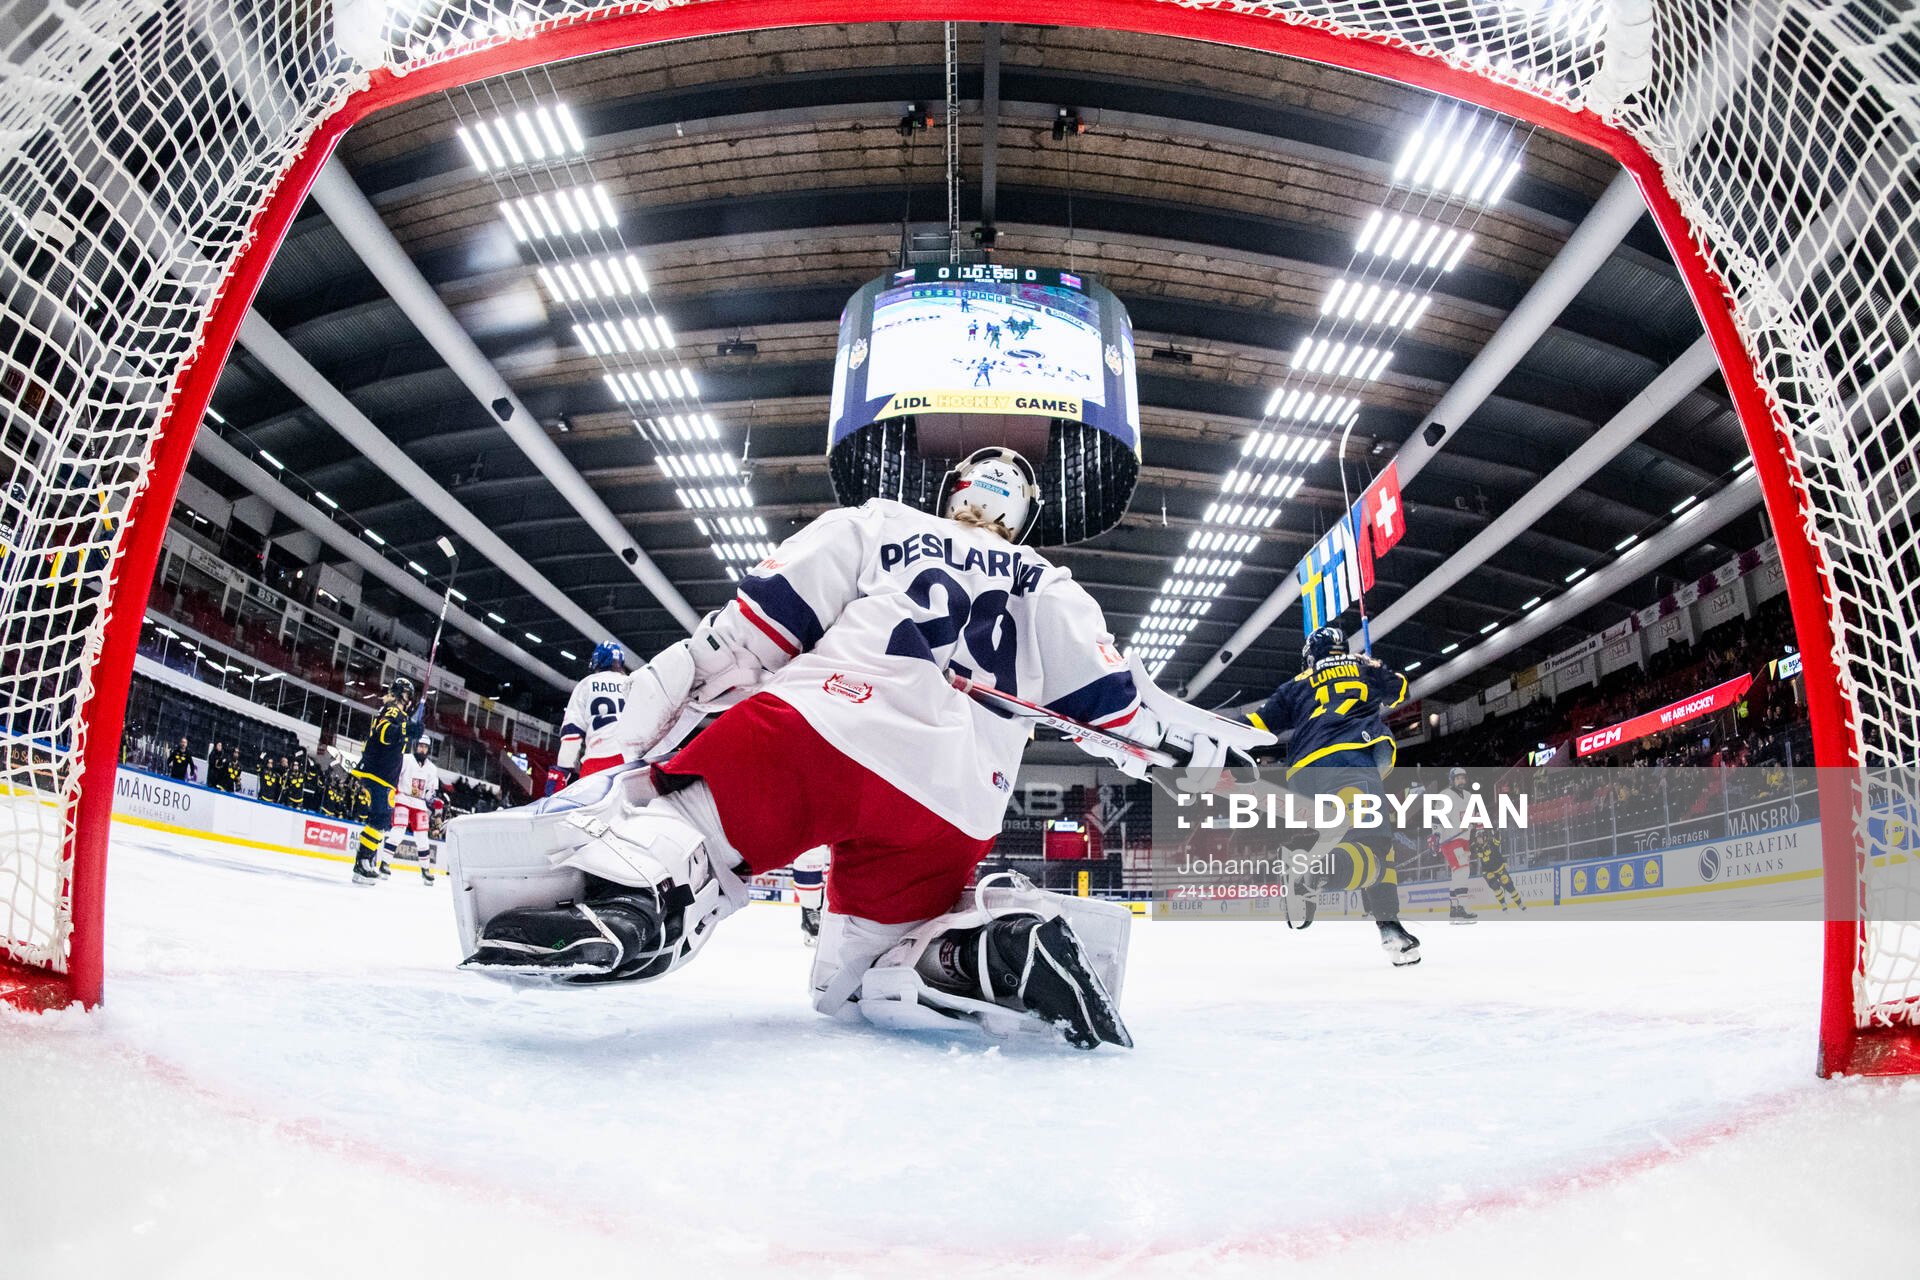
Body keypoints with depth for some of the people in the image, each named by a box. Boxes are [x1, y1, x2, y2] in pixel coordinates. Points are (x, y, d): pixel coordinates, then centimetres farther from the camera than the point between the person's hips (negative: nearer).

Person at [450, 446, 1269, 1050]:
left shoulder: (875, 526, 22)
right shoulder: (1049, 590, 29)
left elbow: (752, 626, 11)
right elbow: (1116, 706, 24)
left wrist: (660, 689, 14)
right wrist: (1236, 740, 39)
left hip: (818, 729, -3)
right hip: (948, 821, 3)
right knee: (857, 973, 16)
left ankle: (636, 877, -46)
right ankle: (1008, 942, -13)